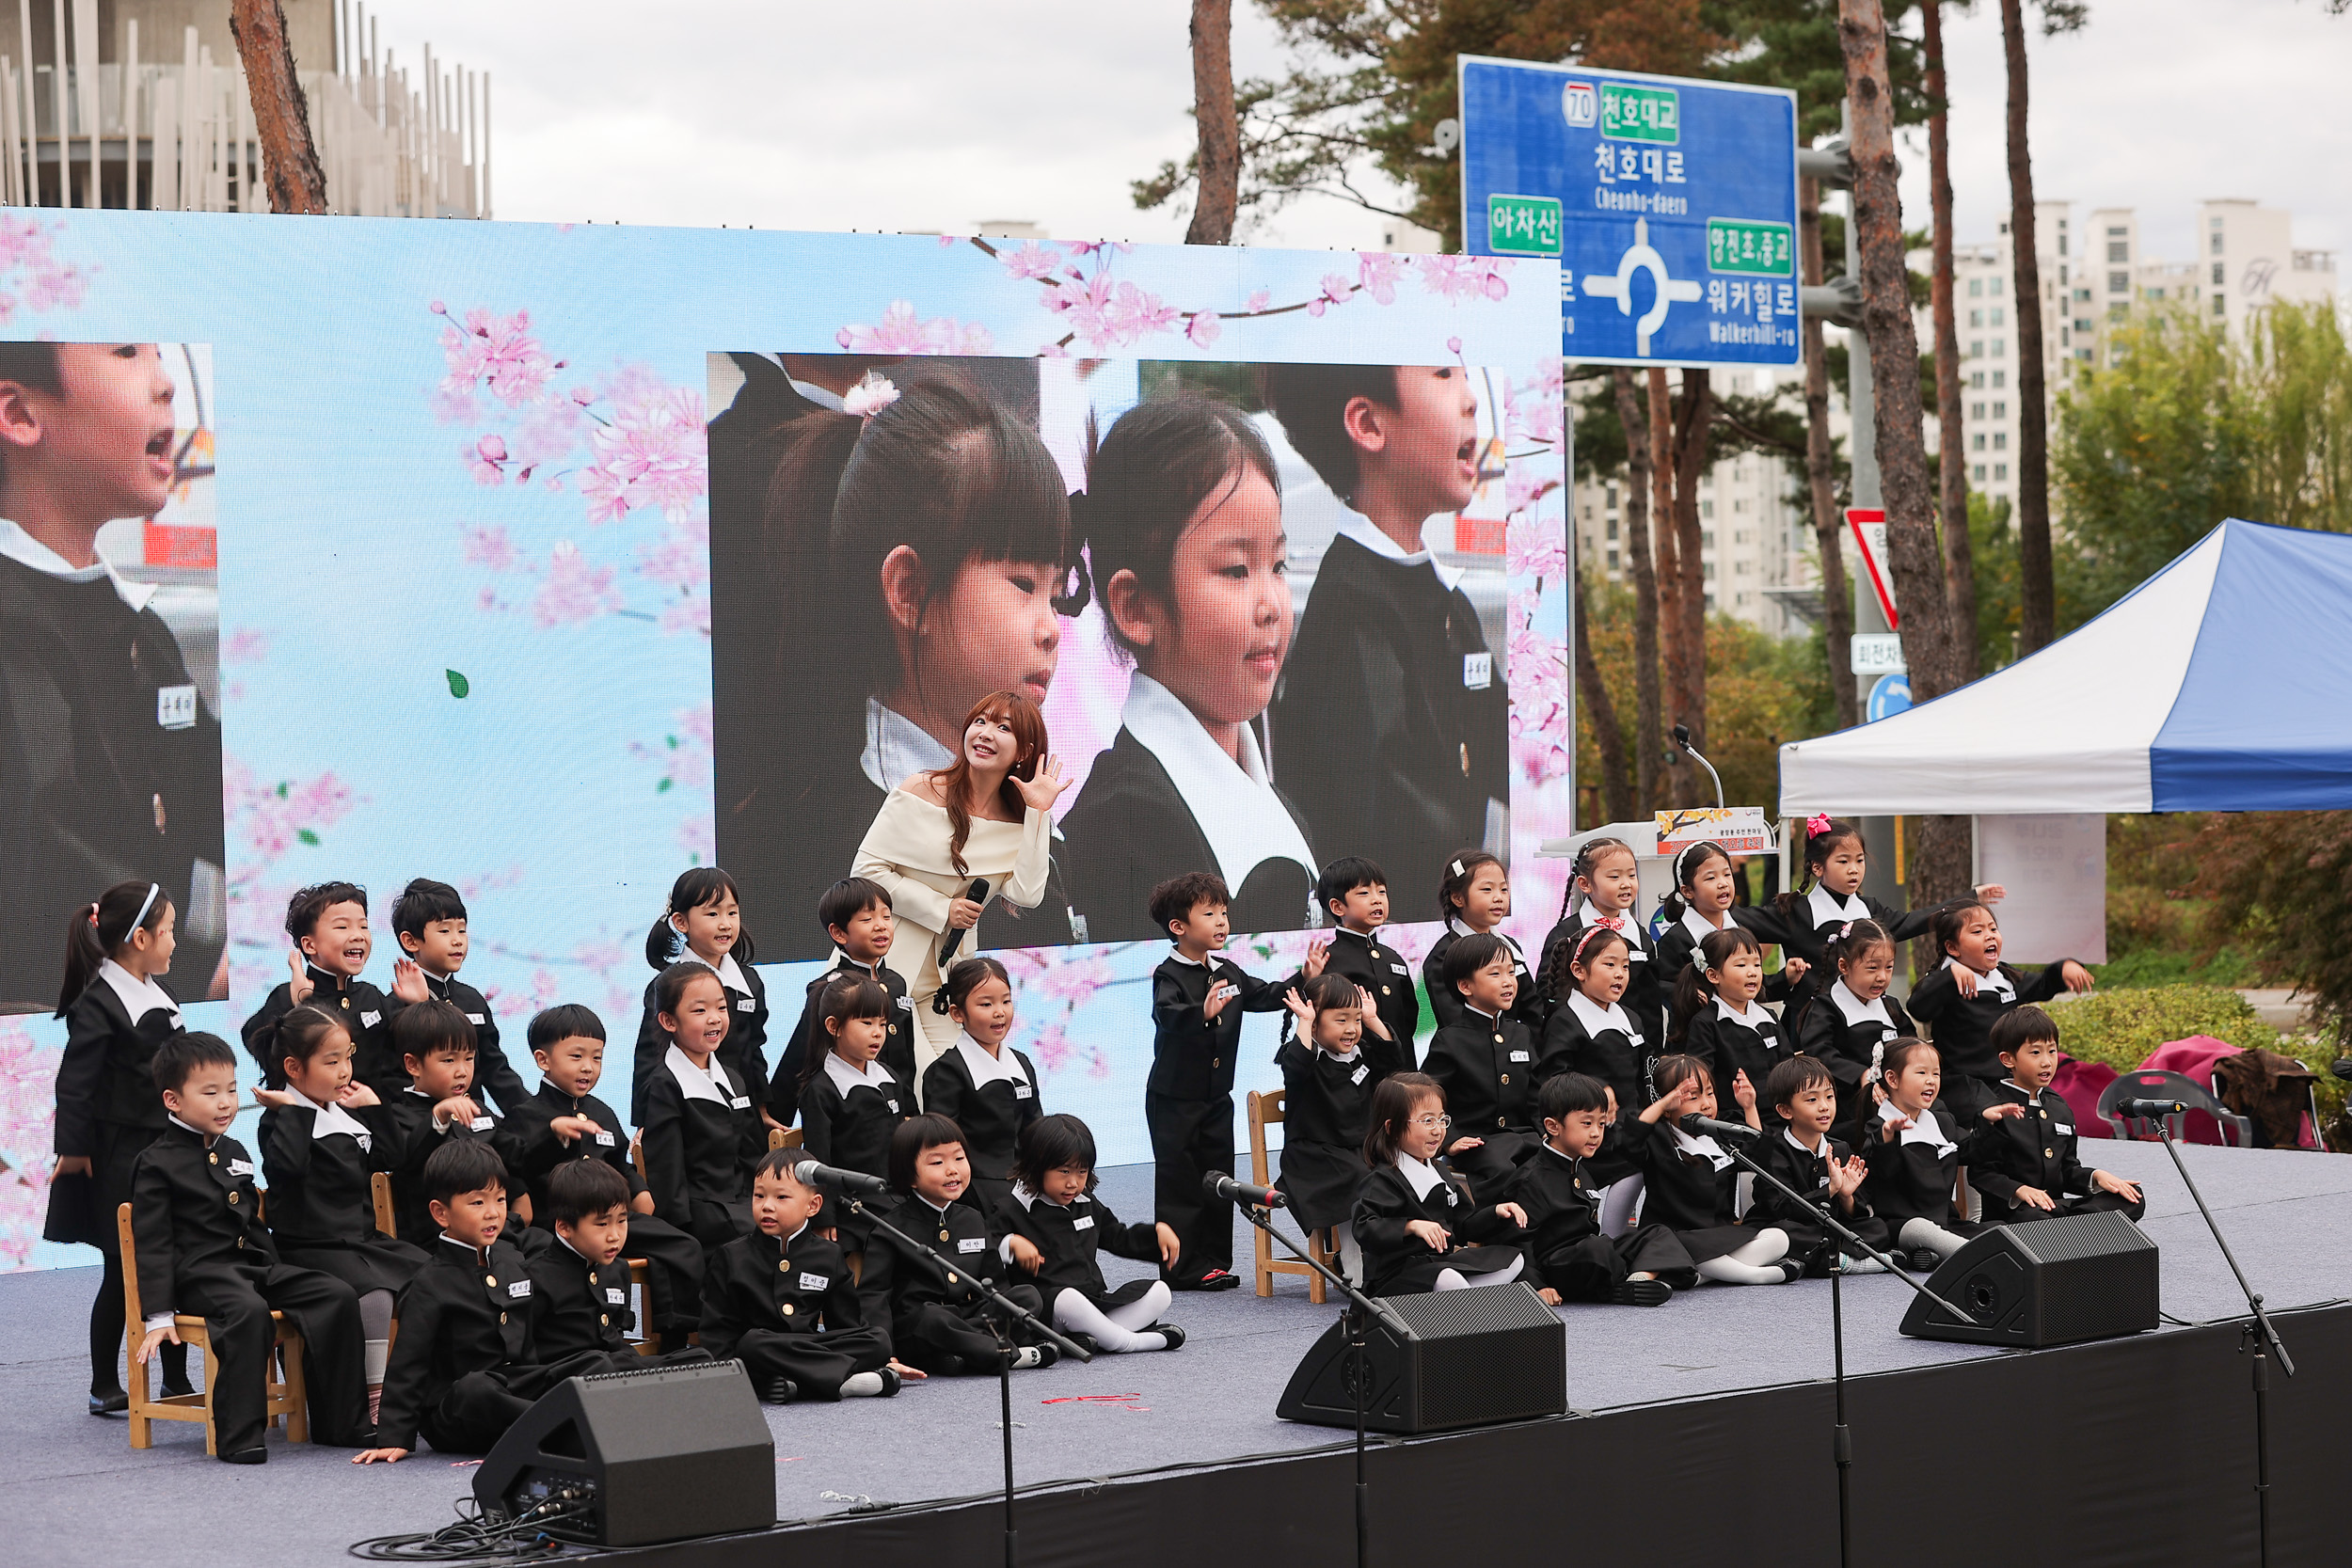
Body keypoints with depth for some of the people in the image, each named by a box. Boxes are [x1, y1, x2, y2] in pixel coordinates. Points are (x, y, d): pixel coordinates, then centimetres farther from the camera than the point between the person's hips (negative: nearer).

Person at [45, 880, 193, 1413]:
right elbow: (75, 1082, -15)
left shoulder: (159, 993, 12)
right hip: (119, 1156, -7)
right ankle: (105, 1387, 10)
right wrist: (72, 1149, -16)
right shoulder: (98, 1004, -13)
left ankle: (176, 1380, 16)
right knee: (123, 1274, -1)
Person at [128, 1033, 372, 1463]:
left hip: (256, 1265, 8)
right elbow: (152, 1244, -8)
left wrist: (277, 1269, 22)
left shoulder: (235, 1152, 19)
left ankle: (342, 1422, -6)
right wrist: (158, 1316, -13)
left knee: (337, 1296, -10)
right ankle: (240, 1435, -33)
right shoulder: (157, 1164, -4)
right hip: (201, 1273, -8)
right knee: (248, 1312, -38)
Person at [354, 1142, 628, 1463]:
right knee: (473, 1390, -39)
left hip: (522, 1387, 6)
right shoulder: (430, 1285, -6)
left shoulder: (513, 1262, 14)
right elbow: (408, 1365, -9)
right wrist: (393, 1438, -14)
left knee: (596, 1363, -12)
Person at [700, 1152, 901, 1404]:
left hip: (813, 1349, 2)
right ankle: (846, 1378, -34)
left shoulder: (829, 1257, 13)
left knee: (879, 1342, -18)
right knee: (753, 1343, -36)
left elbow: (846, 1322, 18)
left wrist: (881, 1358, 5)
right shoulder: (732, 1258, 8)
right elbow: (717, 1328, 5)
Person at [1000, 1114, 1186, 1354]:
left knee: (1160, 1292, -7)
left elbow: (1119, 1238, 32)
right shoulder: (1013, 1211, -5)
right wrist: (1012, 1244, -29)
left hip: (1096, 1299, 7)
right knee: (1067, 1299, -42)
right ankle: (1131, 1341, -27)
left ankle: (1092, 1336, -28)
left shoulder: (1088, 1205, 18)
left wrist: (1159, 1231, 19)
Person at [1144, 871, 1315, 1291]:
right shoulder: (1170, 976, -15)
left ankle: (1214, 1260, 20)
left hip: (1217, 1096, 7)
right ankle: (1183, 1268, 2)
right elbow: (1166, 1015, -33)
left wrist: (1305, 979, 1)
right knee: (1180, 1181, -2)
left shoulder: (1228, 973, 8)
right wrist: (1202, 1012, -52)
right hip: (1174, 1098, -7)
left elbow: (1266, 996, 16)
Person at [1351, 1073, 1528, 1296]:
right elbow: (1364, 1229, -27)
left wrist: (1496, 1212, 7)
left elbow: (1465, 1224, 24)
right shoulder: (1383, 1179, -12)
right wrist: (1411, 1226, -38)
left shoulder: (1440, 1170, 16)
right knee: (1447, 1280, -40)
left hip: (1441, 1261, 10)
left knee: (1513, 1260, 6)